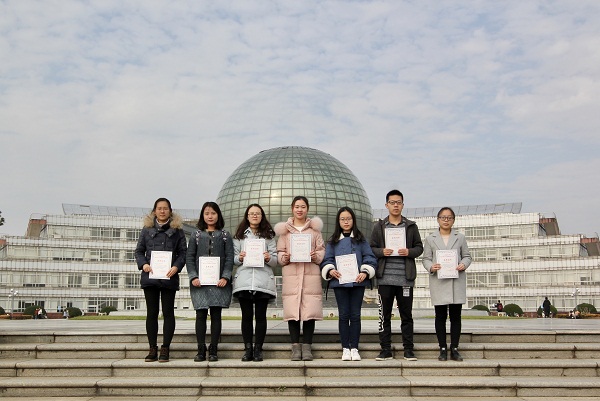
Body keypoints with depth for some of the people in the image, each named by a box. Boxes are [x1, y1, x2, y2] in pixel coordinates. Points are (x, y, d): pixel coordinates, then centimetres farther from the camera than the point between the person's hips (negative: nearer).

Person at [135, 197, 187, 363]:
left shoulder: (177, 230, 6)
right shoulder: (147, 228, 11)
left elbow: (183, 252, 3)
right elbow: (139, 250, 10)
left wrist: (176, 267, -13)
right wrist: (143, 264, -8)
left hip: (169, 277, -1)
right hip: (150, 276, 2)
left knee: (168, 312, 2)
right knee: (151, 313, 6)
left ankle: (165, 349, 8)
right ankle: (152, 349, 13)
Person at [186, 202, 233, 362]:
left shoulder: (225, 235, 8)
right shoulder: (196, 235, 10)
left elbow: (230, 258, 2)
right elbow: (189, 257, 6)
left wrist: (225, 277, -10)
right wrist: (193, 277, -7)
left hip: (219, 282, -1)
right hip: (200, 282, 1)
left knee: (216, 314, 1)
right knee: (201, 314, -1)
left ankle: (213, 350, 7)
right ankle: (201, 350, 6)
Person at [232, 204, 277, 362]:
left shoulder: (268, 236, 13)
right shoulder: (239, 236, 13)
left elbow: (275, 260, 8)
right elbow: (233, 258, 10)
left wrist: (269, 258, -13)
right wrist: (239, 258, -11)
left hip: (263, 281, 0)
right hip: (244, 281, 0)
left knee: (261, 316, 1)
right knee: (246, 316, 3)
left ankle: (258, 349, 7)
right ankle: (247, 349, 9)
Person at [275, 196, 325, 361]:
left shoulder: (314, 228, 14)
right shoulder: (284, 229, 13)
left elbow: (322, 250, 11)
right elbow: (279, 253, 11)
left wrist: (316, 256, -9)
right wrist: (285, 258, -9)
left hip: (311, 274, 0)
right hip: (291, 274, 0)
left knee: (310, 310, -3)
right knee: (292, 311, -3)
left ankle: (307, 347, 6)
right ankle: (295, 347, 5)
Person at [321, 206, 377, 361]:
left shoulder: (361, 240, 8)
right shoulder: (332, 241, 10)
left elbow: (370, 258, 3)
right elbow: (327, 260, 7)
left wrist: (365, 272, -12)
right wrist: (330, 270, -12)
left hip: (357, 281, 0)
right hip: (339, 282, 0)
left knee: (355, 315, 2)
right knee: (344, 315, 2)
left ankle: (354, 348, 9)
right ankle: (345, 348, 9)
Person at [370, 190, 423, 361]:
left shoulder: (411, 226, 10)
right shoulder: (379, 226, 10)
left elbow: (419, 247, 9)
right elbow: (371, 248, 8)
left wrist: (409, 252, -10)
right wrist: (382, 252, -11)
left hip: (405, 278, 0)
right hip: (385, 278, 0)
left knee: (406, 315, 5)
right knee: (384, 315, 4)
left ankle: (409, 350, 13)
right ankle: (386, 350, 11)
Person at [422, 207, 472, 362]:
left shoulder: (460, 238, 10)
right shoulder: (430, 239, 8)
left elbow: (467, 256, 10)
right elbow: (426, 258, 6)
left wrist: (464, 264, -11)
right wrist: (431, 267, -15)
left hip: (457, 282, 1)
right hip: (438, 282, -1)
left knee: (455, 316, 3)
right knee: (440, 316, 3)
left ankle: (454, 348, 11)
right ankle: (443, 349, 11)